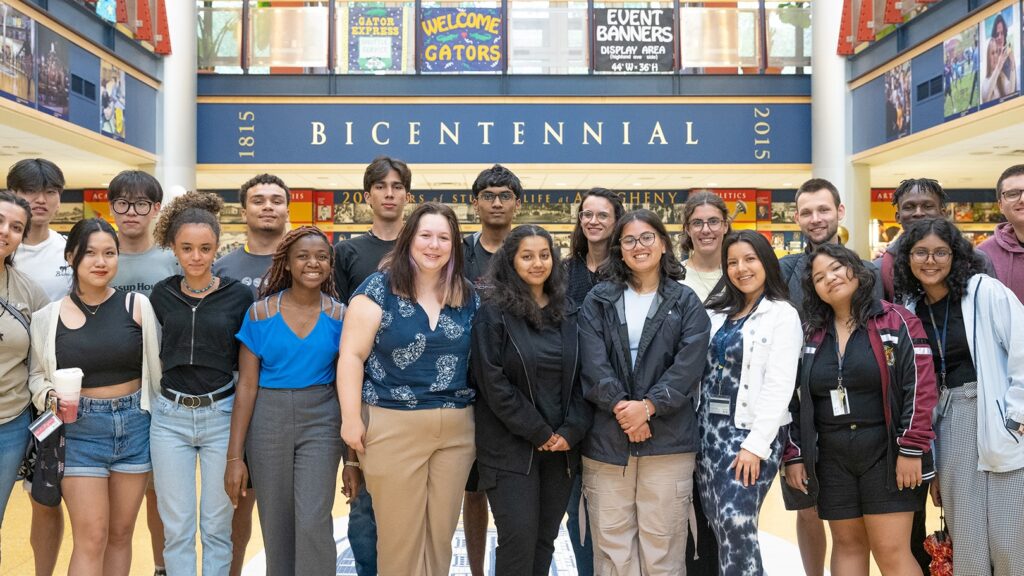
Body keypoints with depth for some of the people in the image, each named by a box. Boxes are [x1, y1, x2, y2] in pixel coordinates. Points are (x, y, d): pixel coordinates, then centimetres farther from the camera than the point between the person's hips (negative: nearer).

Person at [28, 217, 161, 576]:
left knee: (121, 534, 12)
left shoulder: (137, 306, -3)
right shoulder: (49, 316, -3)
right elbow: (37, 376, 7)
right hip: (79, 430, -1)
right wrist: (52, 398, -13)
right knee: (91, 538, -3)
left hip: (134, 425, 1)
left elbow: (157, 368, 4)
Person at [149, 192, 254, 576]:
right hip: (170, 417, 2)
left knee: (217, 526, 7)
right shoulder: (161, 294, 3)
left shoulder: (239, 295, -3)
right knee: (177, 528, 6)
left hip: (221, 415, -1)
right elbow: (152, 353, 14)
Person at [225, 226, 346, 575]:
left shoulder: (339, 316, -1)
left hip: (321, 421, -1)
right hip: (268, 420, 1)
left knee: (313, 522, -12)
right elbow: (246, 387, -2)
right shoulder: (260, 313, -2)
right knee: (275, 526, 10)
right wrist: (234, 457, -5)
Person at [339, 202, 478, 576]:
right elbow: (352, 355, -7)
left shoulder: (468, 297, 9)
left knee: (441, 532, 11)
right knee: (399, 534, 3)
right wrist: (351, 419, -12)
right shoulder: (379, 289, -4)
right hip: (393, 426, -4)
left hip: (456, 428, 4)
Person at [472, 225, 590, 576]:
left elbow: (581, 379, 8)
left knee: (545, 540, 9)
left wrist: (571, 431, -6)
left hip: (562, 447, 5)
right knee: (519, 541, -7)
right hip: (511, 448, -5)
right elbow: (493, 383, -11)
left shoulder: (566, 315, 11)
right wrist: (540, 433, -12)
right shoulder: (493, 313, -5)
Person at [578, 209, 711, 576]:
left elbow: (689, 365, -3)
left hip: (668, 440, -1)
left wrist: (648, 406, -14)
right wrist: (620, 407, -14)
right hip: (605, 440, 1)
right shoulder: (598, 301, 10)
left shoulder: (686, 303, 8)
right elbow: (593, 363, -1)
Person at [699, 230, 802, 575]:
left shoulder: (783, 315, -4)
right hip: (708, 429, 6)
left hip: (750, 432, -6)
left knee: (736, 522, -14)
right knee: (720, 526, 6)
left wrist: (755, 444, -17)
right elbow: (702, 371, 12)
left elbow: (779, 387, -12)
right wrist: (695, 428, 2)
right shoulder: (719, 311, 15)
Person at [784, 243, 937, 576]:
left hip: (886, 452, -4)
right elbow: (795, 399, 11)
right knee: (847, 544, 10)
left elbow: (920, 386, -9)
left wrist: (912, 449, -14)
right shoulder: (811, 334, 9)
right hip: (831, 458, 4)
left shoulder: (896, 322, -3)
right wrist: (794, 455, 6)